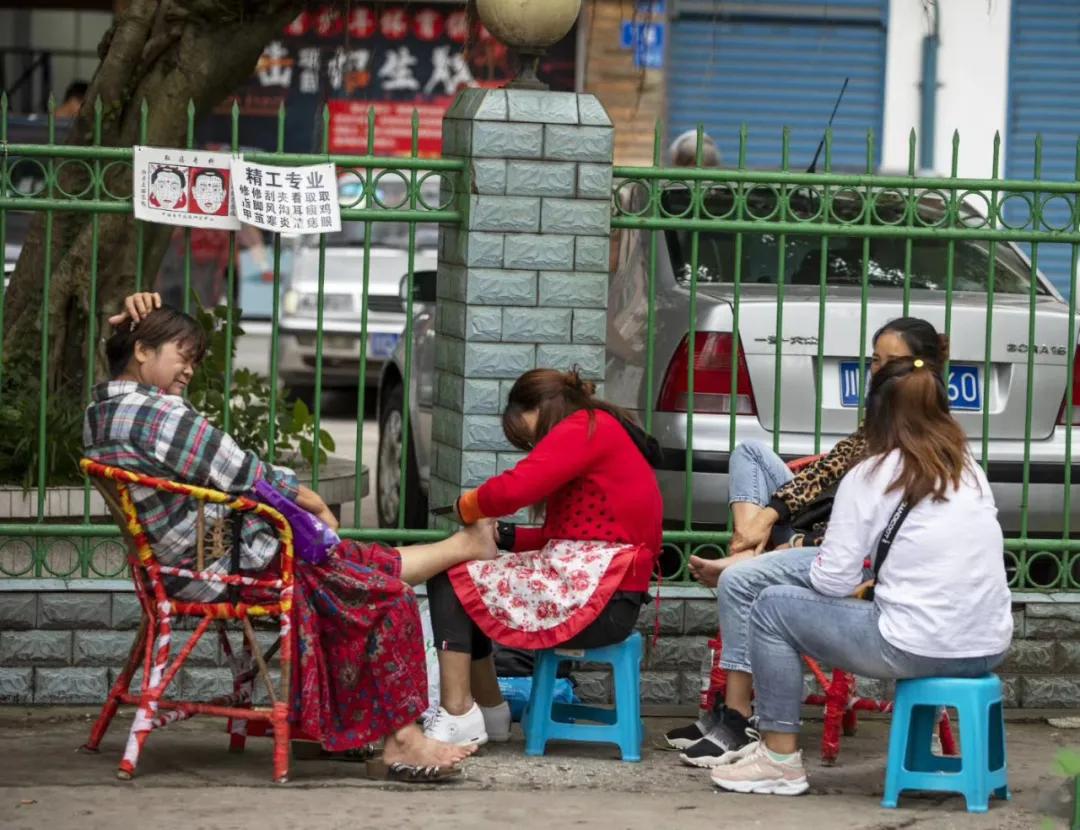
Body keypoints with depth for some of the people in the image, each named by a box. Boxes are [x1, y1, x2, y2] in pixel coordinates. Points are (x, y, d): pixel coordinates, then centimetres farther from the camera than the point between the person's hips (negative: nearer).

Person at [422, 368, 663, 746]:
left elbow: (516, 488, -22)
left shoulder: (584, 428, -10)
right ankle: (490, 712, 19)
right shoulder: (604, 432, 21)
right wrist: (510, 537, 12)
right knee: (471, 576, 18)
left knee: (450, 580, -4)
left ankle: (457, 715, -9)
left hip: (596, 598, -10)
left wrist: (468, 506, -3)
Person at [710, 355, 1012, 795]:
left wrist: (814, 563, 18)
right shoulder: (970, 470, 13)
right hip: (991, 648, 7)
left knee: (773, 606, 10)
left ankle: (780, 759, 11)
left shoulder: (871, 476, -4)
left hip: (920, 650, -7)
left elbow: (833, 581, -4)